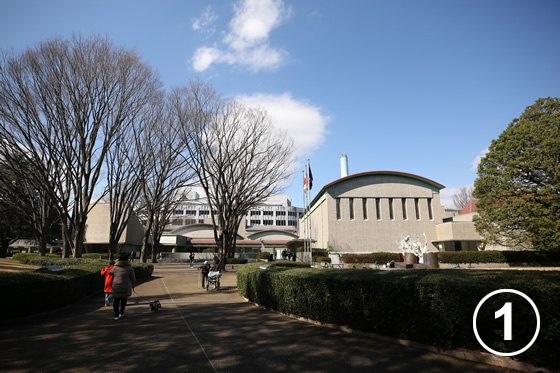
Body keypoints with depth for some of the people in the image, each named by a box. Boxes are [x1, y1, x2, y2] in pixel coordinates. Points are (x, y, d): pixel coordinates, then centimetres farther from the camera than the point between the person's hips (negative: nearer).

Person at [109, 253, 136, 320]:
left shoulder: (115, 268, -5)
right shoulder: (129, 267, -7)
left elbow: (110, 272, 16)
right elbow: (133, 278, -4)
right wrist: (133, 285, 13)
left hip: (116, 287, 0)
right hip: (126, 287, 0)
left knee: (116, 300, 10)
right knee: (124, 299, 21)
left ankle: (116, 315, 9)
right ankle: (121, 313, 20)